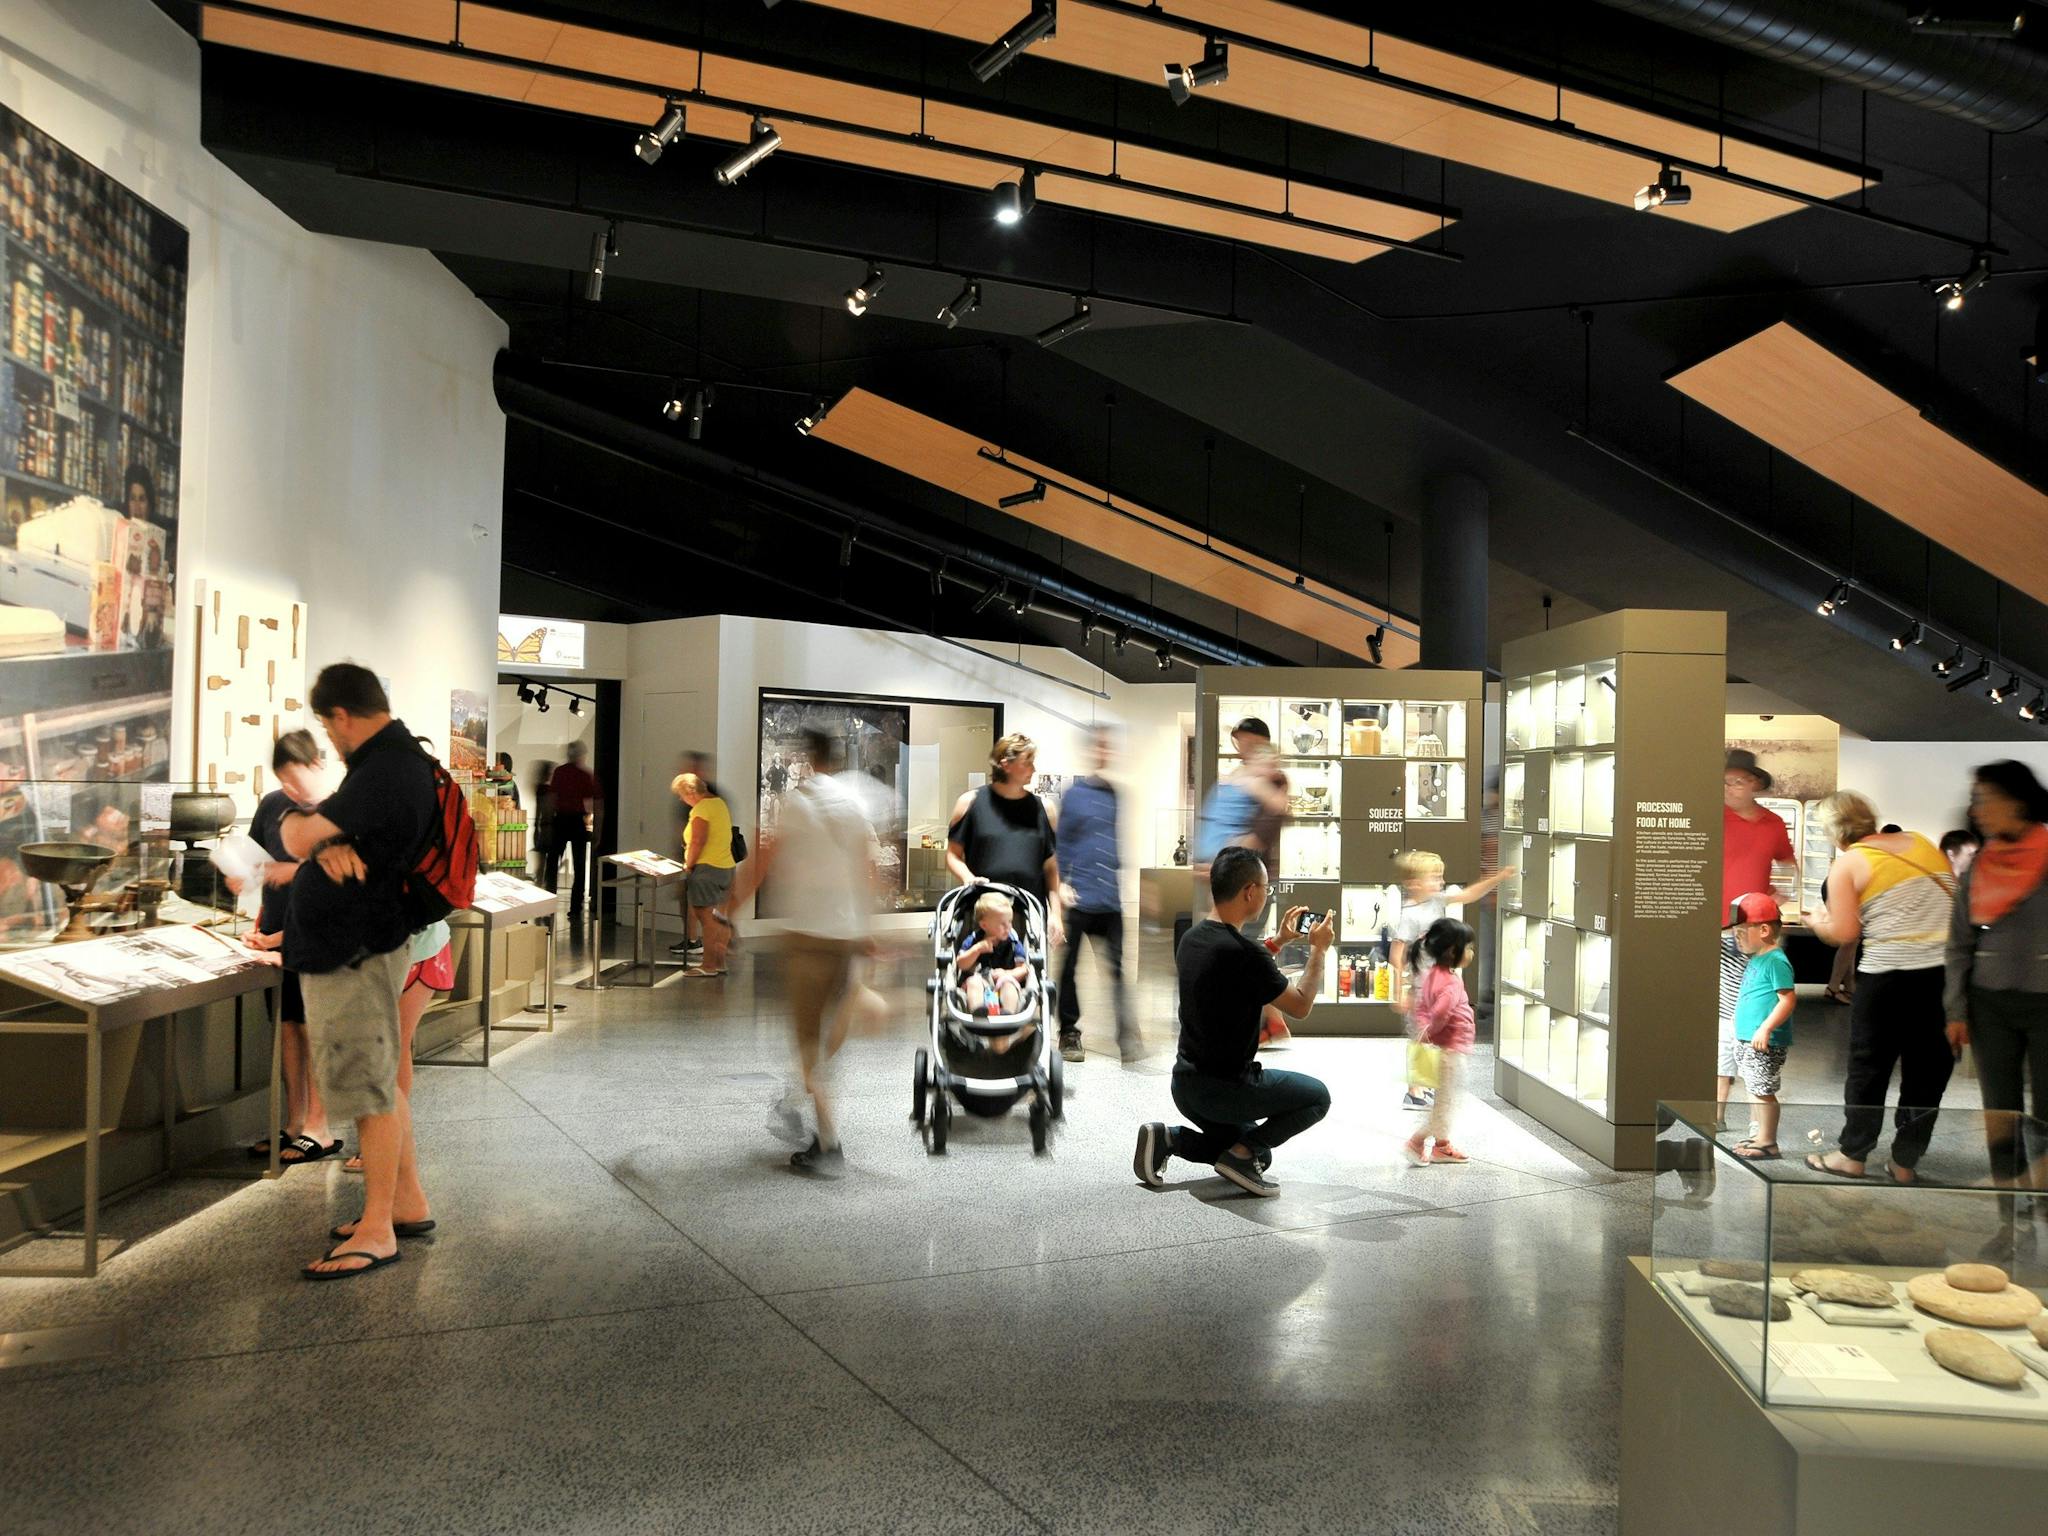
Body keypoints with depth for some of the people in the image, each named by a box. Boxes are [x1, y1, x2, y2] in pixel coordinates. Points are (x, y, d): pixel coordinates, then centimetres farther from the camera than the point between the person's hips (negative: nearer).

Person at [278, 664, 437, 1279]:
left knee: (372, 1092, -3)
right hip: (357, 945, 11)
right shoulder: (400, 758, 12)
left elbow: (299, 840, -20)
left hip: (354, 956, -11)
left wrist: (300, 823, 3)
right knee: (380, 1083, 18)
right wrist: (328, 844, -13)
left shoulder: (383, 774, -22)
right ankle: (408, 1202, 29)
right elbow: (318, 835, 11)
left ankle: (378, 1231, 6)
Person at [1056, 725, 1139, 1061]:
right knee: (1070, 964, 9)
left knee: (1117, 965, -4)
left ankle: (1127, 1035, -7)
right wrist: (1060, 883, -9)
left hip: (1110, 898, 3)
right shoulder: (1073, 794, -3)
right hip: (1079, 896, -3)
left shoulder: (1114, 794, 8)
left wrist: (1120, 871, 16)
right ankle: (1069, 1030, 22)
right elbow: (1061, 842, -2)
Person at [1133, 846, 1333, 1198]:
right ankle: (1241, 1154, -1)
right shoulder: (1244, 954, -23)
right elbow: (1300, 1006, -9)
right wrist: (1318, 949, 4)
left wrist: (1281, 940, 27)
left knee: (1256, 1151, 27)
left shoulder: (1193, 938, 4)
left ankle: (1168, 1139, 7)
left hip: (1186, 1084, 8)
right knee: (1317, 1096, 11)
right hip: (1225, 1087, -8)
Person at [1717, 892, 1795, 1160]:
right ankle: (1762, 1135, 25)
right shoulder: (1755, 959, 14)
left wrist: (1766, 1028, -27)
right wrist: (1741, 1025, 26)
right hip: (1745, 1039, 10)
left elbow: (1788, 999, -21)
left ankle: (1768, 1143, 2)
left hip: (1765, 1043, -10)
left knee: (1762, 1090, -5)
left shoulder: (1776, 961, -15)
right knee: (1757, 1090, 16)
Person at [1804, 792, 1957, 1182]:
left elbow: (1845, 934, -8)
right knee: (1929, 1069, 12)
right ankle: (1904, 1162, 19)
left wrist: (1817, 923, 12)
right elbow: (1958, 902, 15)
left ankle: (1852, 1155, 17)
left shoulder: (1846, 865, -3)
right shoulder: (1921, 843, 12)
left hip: (1889, 974, -5)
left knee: (1868, 1066, 9)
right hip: (1948, 968, 5)